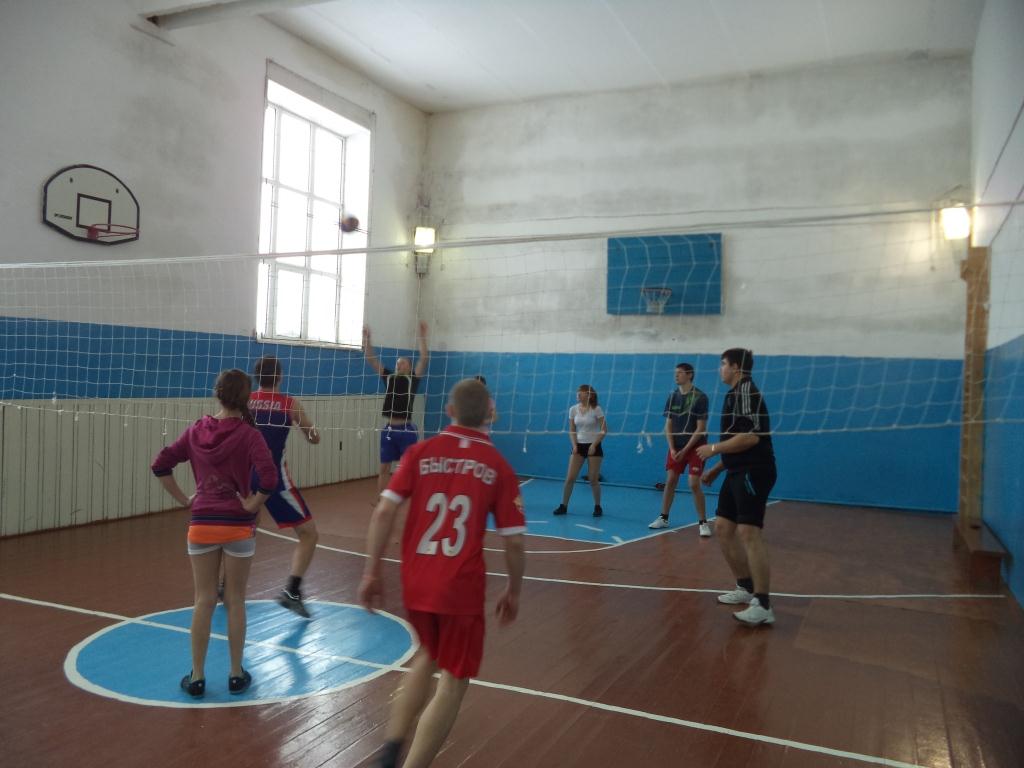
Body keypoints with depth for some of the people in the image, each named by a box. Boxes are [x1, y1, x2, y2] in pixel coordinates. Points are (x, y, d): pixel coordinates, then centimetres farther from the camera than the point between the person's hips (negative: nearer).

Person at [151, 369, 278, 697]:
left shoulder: (197, 431, 1)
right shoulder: (248, 434, -12)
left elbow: (160, 465, 1)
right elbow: (269, 478, -24)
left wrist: (185, 500, 3)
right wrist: (251, 505, -10)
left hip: (202, 523, 3)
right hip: (238, 525, -3)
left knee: (203, 601, 12)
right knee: (235, 602, 10)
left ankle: (197, 677, 20)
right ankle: (236, 675, 21)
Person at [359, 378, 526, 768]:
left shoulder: (421, 452, 0)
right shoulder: (499, 467, -3)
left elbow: (383, 512, -6)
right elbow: (514, 543, -2)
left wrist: (371, 572, 1)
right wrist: (513, 591, 12)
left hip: (415, 582, 4)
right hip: (461, 588, -3)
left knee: (428, 656, 28)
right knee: (453, 681, 11)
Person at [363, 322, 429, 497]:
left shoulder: (413, 379, 1)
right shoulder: (389, 377, 10)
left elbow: (424, 358, -10)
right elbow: (371, 359, 8)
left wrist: (422, 336, -17)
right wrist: (367, 338, 0)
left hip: (407, 430, -4)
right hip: (388, 429, 4)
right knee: (384, 468, 8)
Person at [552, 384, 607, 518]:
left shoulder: (596, 409, -9)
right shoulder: (573, 409, 2)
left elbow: (604, 430, -7)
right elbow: (572, 430, 9)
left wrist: (594, 445, -14)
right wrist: (574, 445, -5)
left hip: (593, 446, -3)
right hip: (579, 446, 3)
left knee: (593, 479, -1)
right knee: (570, 478, -2)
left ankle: (597, 507, 15)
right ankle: (563, 506, 8)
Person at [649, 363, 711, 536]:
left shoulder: (700, 397, -12)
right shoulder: (673, 396, 3)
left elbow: (701, 428, -13)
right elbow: (668, 425, 6)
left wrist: (685, 450, -15)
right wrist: (672, 448, -5)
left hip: (695, 447, -4)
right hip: (676, 447, 5)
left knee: (694, 484, -9)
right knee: (670, 481, 5)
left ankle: (703, 522, 3)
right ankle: (663, 518, 17)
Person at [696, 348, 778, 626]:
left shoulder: (747, 391, -12)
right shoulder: (735, 394, 19)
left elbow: (750, 437, -23)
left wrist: (713, 448, -13)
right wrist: (717, 468, 26)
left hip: (754, 473, -11)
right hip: (739, 473, 11)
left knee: (748, 531, -16)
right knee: (723, 527, 12)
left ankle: (763, 605, -14)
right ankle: (746, 588, 23)